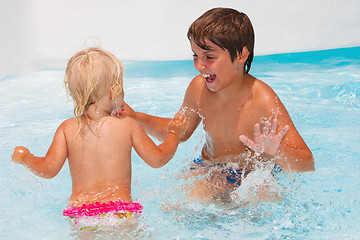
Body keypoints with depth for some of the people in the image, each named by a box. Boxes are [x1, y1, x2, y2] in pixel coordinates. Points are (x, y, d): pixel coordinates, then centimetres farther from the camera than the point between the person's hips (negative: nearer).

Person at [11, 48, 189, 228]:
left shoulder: (68, 129, 1)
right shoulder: (128, 126, -2)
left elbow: (48, 169, -2)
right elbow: (157, 159, 4)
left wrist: (24, 156, 19)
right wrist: (174, 133, 22)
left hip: (79, 212, 2)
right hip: (121, 212, -2)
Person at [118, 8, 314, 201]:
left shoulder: (263, 101, -28)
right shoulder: (198, 88, -11)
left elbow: (307, 165, -31)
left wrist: (275, 151, -53)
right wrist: (135, 117, -3)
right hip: (209, 170, 4)